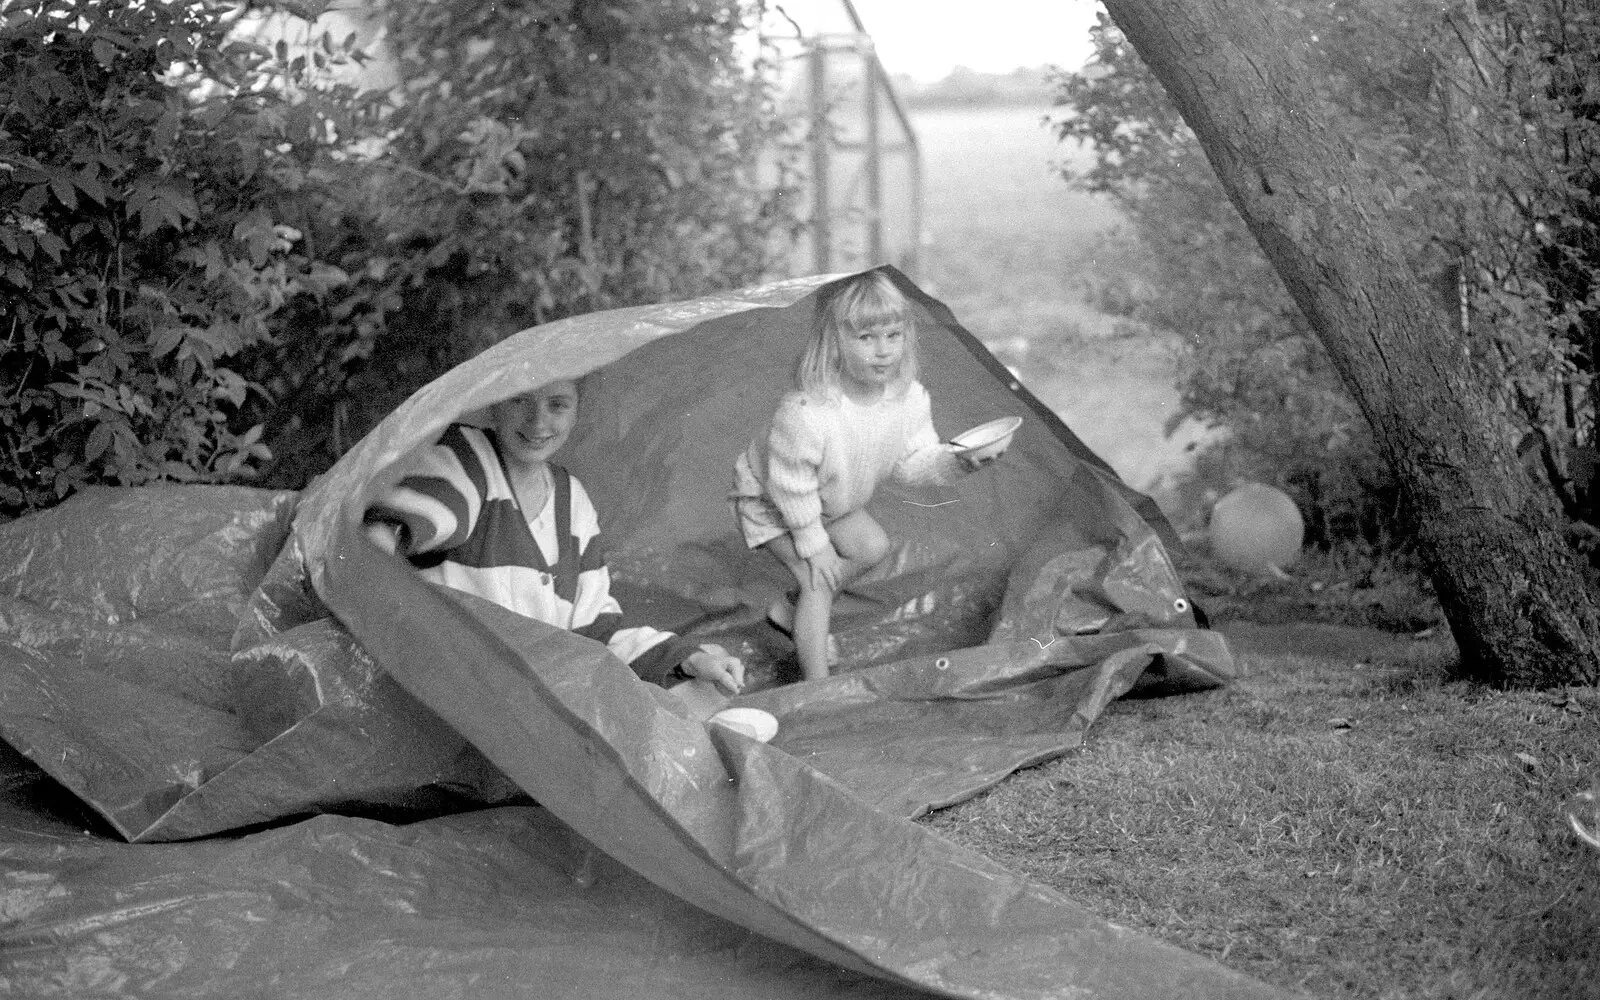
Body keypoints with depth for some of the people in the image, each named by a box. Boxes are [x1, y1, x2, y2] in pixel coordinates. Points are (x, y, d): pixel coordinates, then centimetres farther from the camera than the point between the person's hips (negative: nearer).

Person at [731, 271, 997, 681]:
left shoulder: (908, 397, -22)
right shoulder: (806, 413, -44)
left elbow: (914, 460, -9)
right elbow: (791, 484, -31)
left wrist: (956, 460, -29)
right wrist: (813, 544, -21)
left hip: (828, 500, 7)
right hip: (768, 498, -7)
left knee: (873, 547, 7)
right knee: (817, 576, -16)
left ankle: (791, 611, 24)